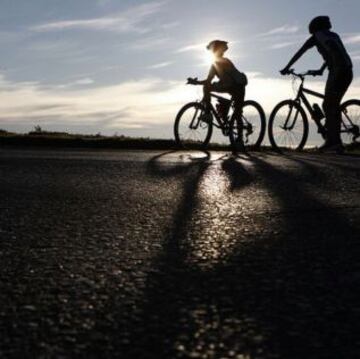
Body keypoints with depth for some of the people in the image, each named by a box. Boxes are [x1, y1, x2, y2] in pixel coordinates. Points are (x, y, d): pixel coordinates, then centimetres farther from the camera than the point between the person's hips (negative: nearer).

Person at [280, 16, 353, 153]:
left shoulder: (316, 37, 11)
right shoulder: (334, 35, 29)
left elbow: (299, 53, 15)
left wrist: (286, 68, 23)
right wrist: (320, 70, 55)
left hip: (337, 71, -7)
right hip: (348, 71, 7)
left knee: (328, 105, -5)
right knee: (334, 105, 12)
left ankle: (332, 141, -14)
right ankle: (335, 141, 11)